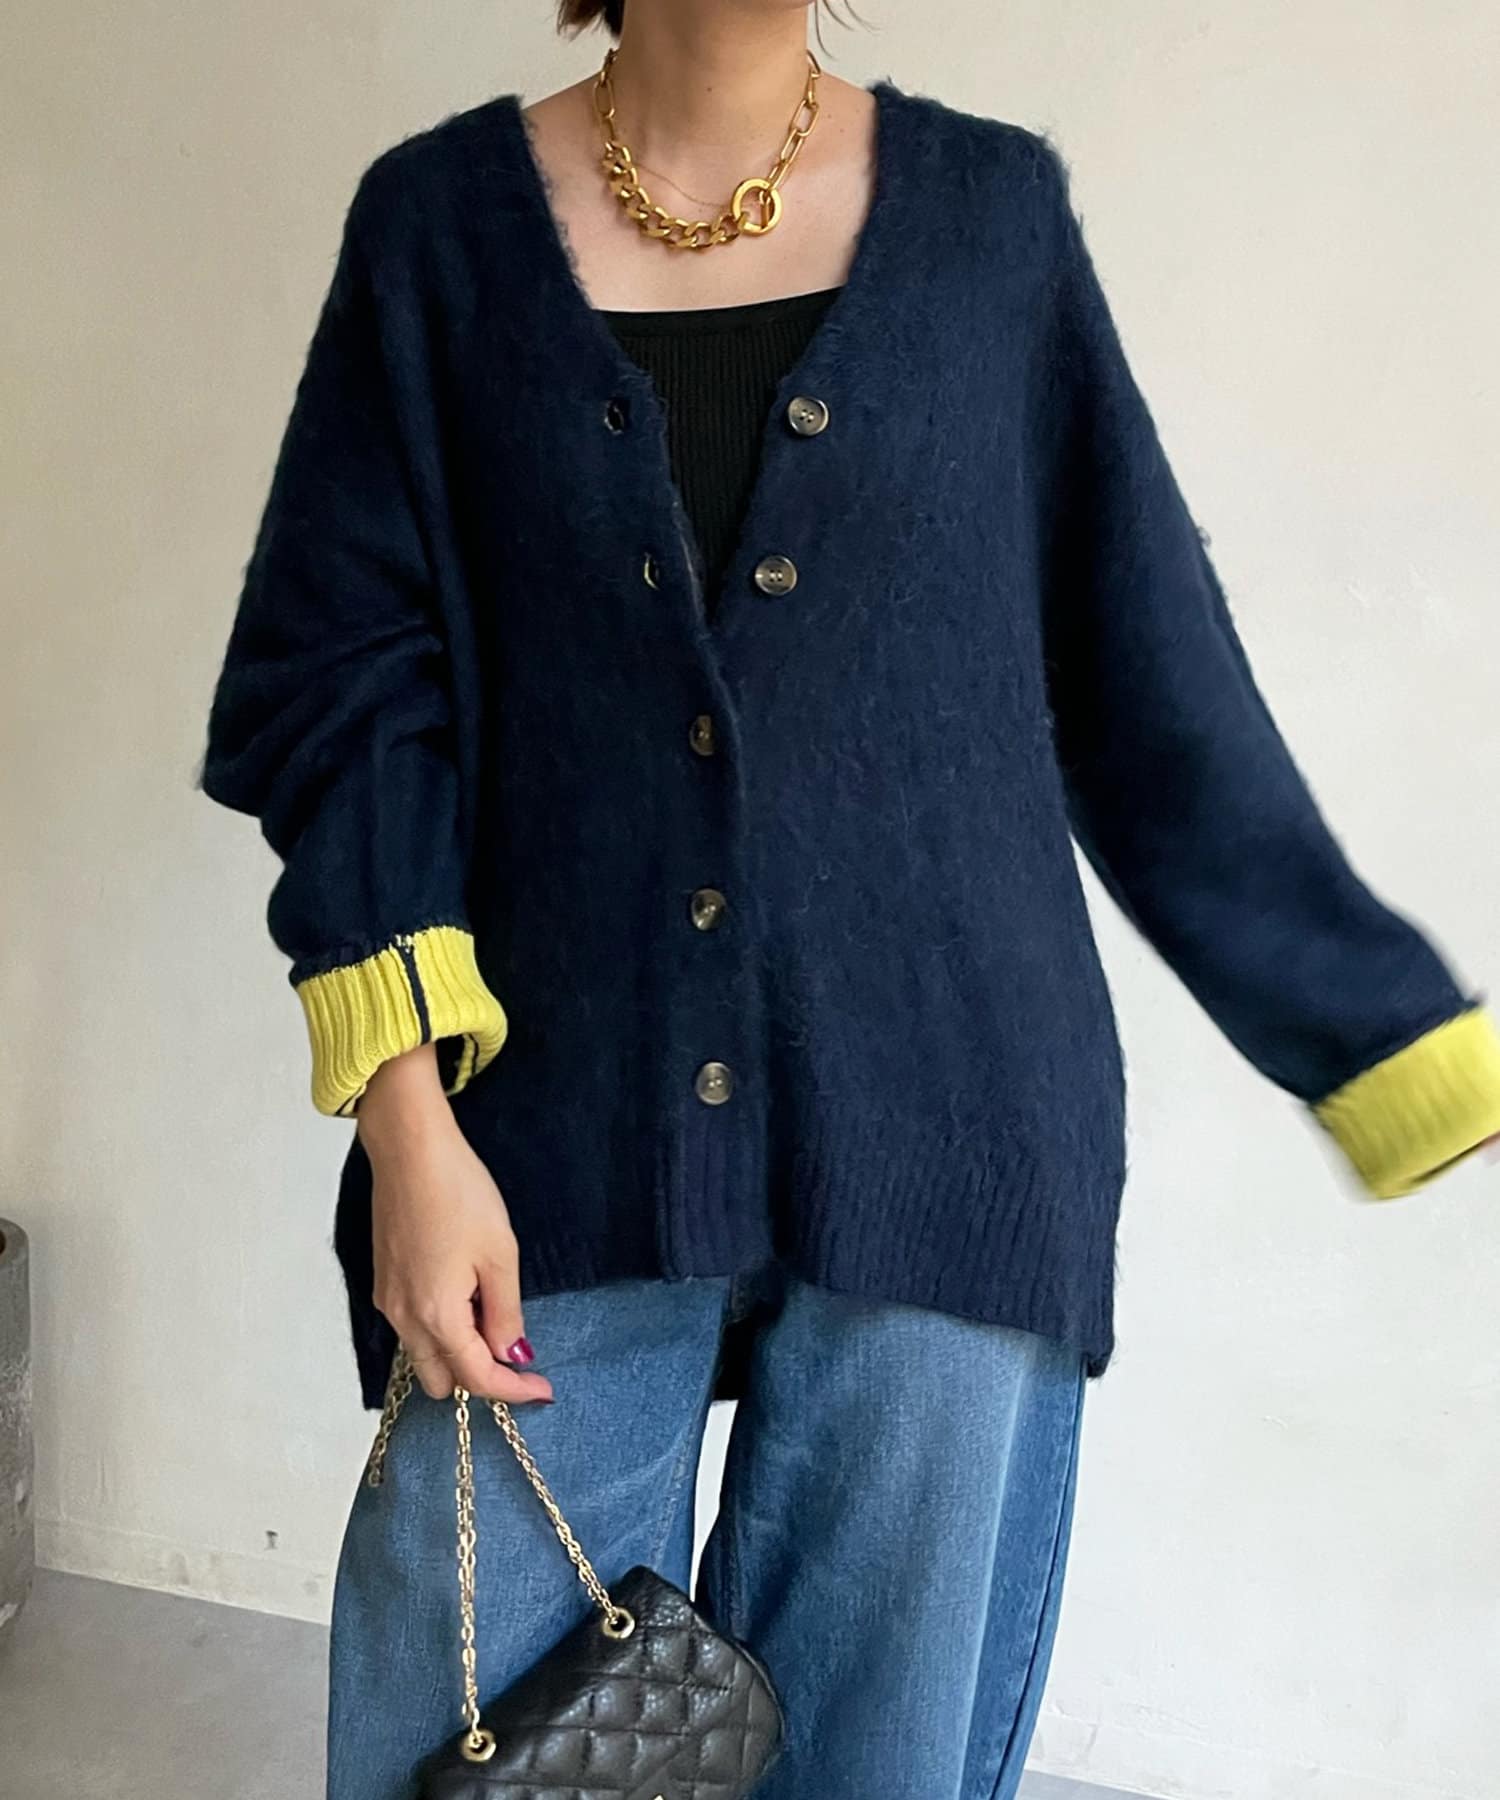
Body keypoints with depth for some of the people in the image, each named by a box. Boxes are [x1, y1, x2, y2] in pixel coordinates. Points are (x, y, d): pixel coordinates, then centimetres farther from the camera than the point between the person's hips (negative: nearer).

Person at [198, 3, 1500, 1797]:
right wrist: (408, 1127, -10)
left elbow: (1157, 698, 7)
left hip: (938, 1154, 1)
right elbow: (342, 684, 1)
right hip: (555, 1151, 0)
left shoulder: (991, 212, 7)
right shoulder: (443, 219, 5)